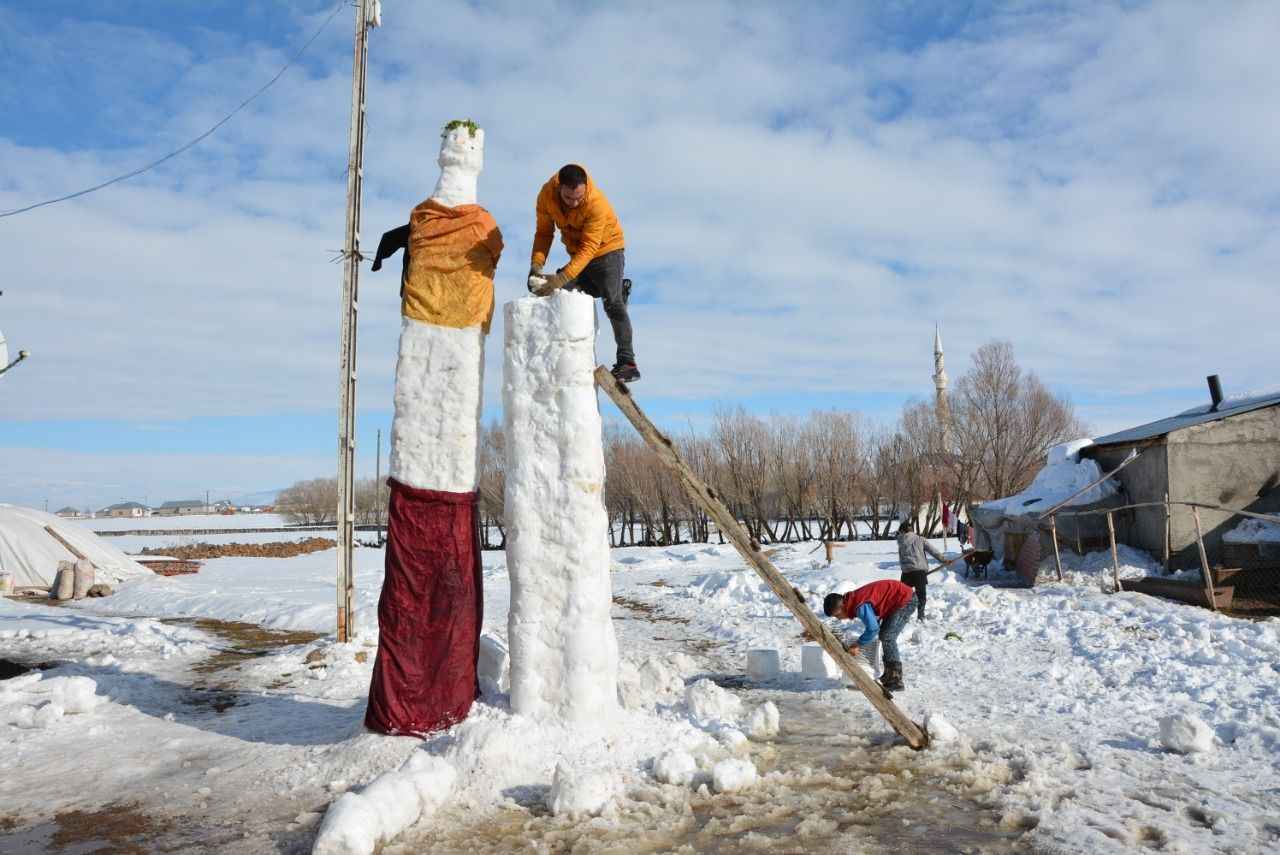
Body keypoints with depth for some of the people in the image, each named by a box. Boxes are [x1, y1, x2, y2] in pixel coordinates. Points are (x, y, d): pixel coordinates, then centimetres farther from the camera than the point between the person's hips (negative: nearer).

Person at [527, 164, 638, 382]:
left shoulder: (596, 203, -34)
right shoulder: (547, 194, -19)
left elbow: (588, 248, -35)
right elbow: (544, 232, -9)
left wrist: (563, 278, -43)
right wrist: (536, 264, -24)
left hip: (606, 249, -6)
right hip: (577, 252, 6)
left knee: (612, 304, -15)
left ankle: (627, 362, -9)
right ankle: (618, 288, 18)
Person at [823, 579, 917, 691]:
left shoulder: (860, 605, -25)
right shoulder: (855, 601, 5)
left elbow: (873, 629, -26)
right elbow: (874, 622, 16)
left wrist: (858, 645, -13)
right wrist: (859, 644, 8)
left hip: (906, 600, -10)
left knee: (887, 637, -13)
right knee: (884, 635, 14)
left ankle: (896, 681, -10)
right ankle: (888, 677, 22)